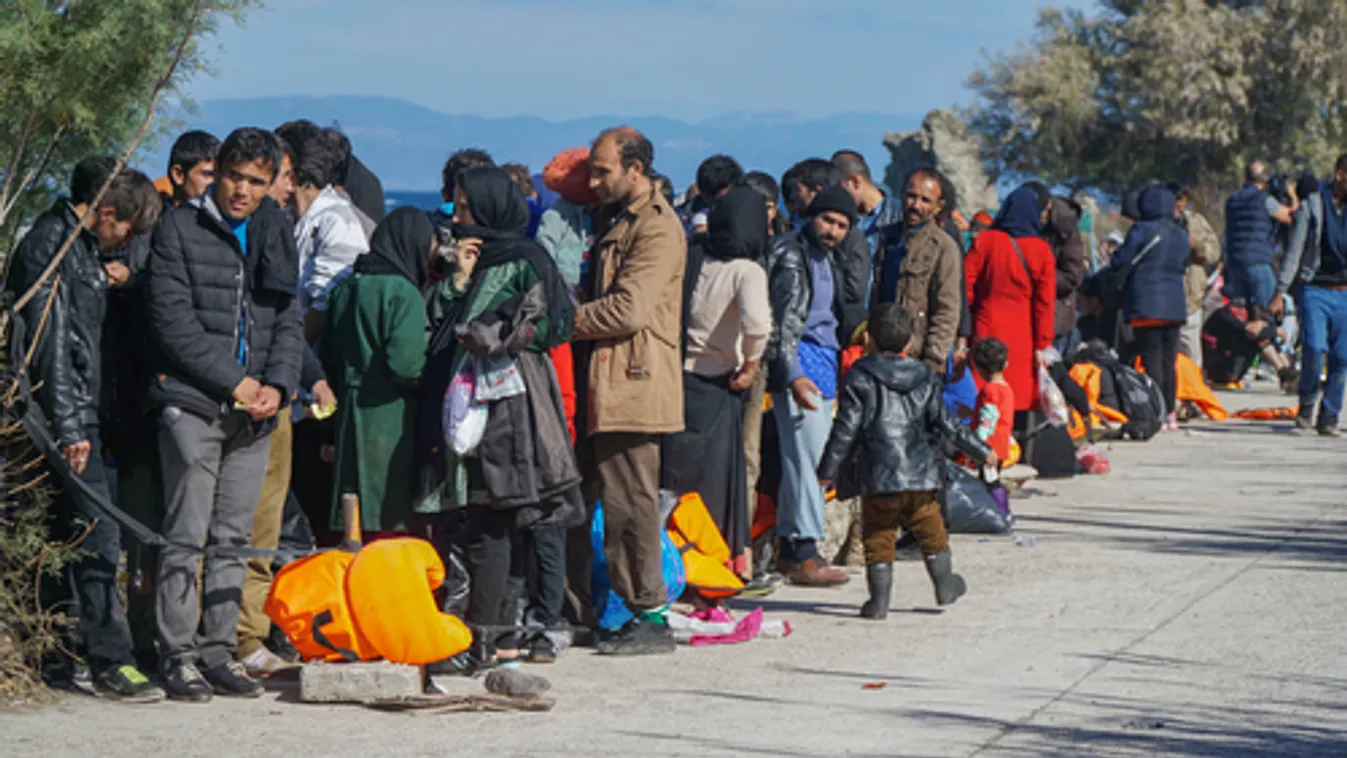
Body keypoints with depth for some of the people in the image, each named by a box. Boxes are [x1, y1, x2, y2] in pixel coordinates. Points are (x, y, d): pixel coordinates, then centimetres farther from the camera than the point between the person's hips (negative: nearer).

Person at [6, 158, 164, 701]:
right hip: (63, 415, -10)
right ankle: (110, 659, -11)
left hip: (77, 415, 10)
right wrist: (68, 427, -21)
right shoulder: (50, 244, -13)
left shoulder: (81, 245, 18)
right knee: (97, 534, -12)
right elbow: (49, 340, -19)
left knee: (65, 535, 12)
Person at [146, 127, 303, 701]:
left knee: (233, 537, 7)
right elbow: (173, 322, -8)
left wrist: (277, 384, -5)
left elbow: (291, 322, 13)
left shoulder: (278, 237, 13)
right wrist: (232, 380, -11)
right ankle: (179, 656, -4)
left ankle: (219, 653, 12)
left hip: (255, 412, 5)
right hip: (193, 404, -5)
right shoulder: (180, 230, -1)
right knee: (187, 536, -7)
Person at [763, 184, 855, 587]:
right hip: (800, 362, -9)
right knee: (808, 458, -12)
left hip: (823, 361, 9)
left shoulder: (826, 258, 18)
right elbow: (785, 320, -17)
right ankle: (803, 555, -12)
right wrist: (793, 375, -25)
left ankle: (790, 548, 14)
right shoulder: (792, 256, -11)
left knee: (802, 458, 10)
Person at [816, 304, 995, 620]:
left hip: (877, 478, -3)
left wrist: (828, 469, -3)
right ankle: (944, 583, 28)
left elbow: (846, 427, -8)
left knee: (878, 536, 5)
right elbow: (946, 423, 6)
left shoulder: (860, 378, -4)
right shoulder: (925, 378, 6)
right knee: (930, 528, 19)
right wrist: (981, 451, 15)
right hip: (921, 475, 3)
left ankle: (879, 599, 3)